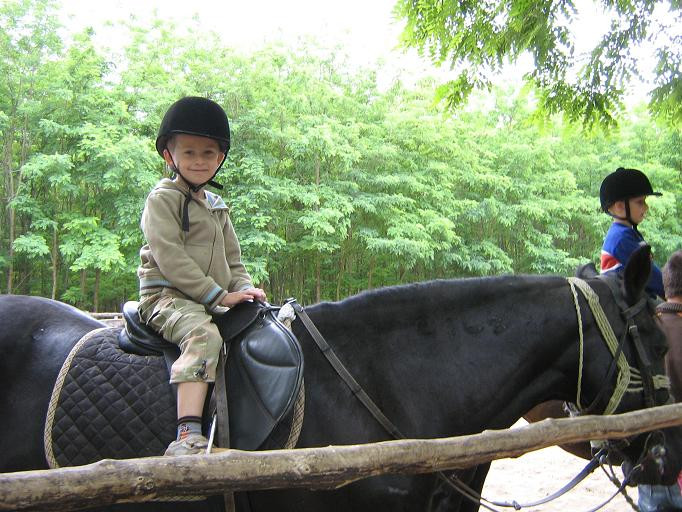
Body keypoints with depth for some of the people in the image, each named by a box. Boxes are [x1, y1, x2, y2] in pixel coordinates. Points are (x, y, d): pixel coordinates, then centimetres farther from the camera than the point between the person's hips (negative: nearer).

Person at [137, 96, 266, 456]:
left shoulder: (216, 206, 22)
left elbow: (232, 260, 23)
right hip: (167, 295, -8)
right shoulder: (162, 199, -3)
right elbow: (170, 259, -15)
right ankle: (188, 436, -46)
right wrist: (218, 295, -18)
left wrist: (244, 287, 1)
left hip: (215, 300, 8)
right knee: (204, 335, -36)